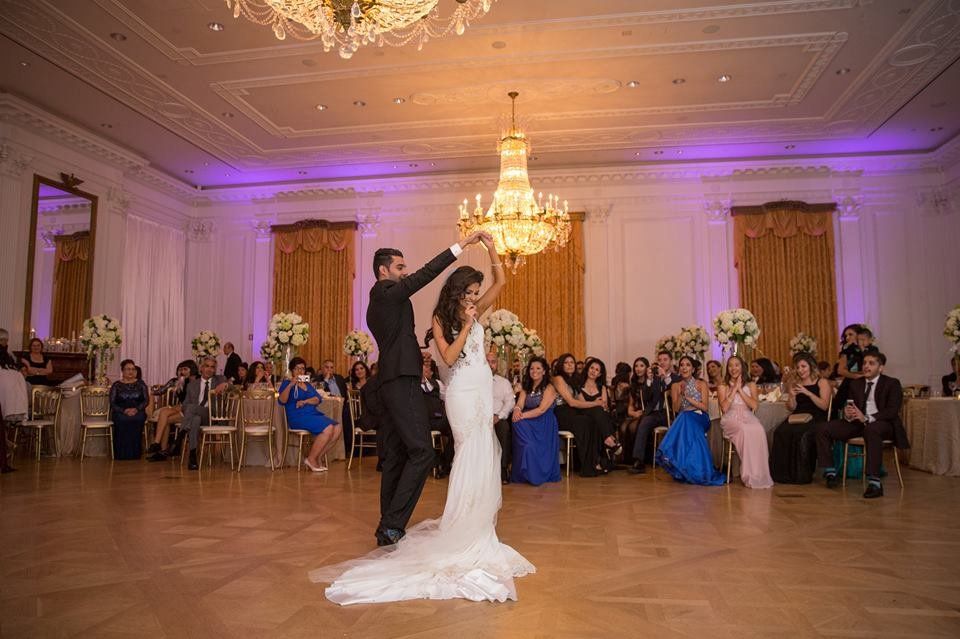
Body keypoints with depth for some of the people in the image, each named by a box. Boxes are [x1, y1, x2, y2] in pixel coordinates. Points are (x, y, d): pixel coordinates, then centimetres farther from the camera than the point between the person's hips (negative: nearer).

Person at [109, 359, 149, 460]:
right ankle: (122, 455, -27)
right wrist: (124, 411, -16)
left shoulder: (140, 384, 14)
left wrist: (136, 409, -14)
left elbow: (146, 400, 5)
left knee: (137, 419, -35)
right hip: (120, 413, 0)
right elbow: (112, 403, 2)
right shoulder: (116, 385, 11)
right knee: (122, 420, -36)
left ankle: (135, 454, -26)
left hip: (138, 412, 0)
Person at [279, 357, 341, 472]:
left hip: (314, 414, 6)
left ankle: (318, 458, -4)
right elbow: (281, 401, -12)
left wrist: (305, 401, -11)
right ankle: (311, 459, -12)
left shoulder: (308, 384, 24)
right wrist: (291, 385, -23)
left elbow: (318, 399, 8)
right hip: (298, 417, -6)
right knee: (328, 428, -27)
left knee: (337, 428, -17)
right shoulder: (287, 383, 7)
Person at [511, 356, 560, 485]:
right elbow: (519, 404, 4)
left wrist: (523, 415, -26)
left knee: (520, 424, -34)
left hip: (544, 425, -5)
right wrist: (517, 410, -22)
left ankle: (534, 474, -22)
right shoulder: (526, 387, 18)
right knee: (518, 425, -31)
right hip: (529, 423, 5)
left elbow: (542, 409, -15)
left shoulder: (549, 388, -2)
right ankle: (524, 472, -21)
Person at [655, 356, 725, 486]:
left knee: (686, 417, -37)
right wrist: (680, 394, -9)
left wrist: (688, 397, -10)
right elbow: (676, 409, 7)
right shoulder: (676, 386, 13)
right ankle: (684, 469, -35)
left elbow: (704, 407, -2)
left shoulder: (701, 384, 7)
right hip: (683, 419, 2)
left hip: (699, 418, -2)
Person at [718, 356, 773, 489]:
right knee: (745, 431, -38)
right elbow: (724, 407, -1)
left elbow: (754, 405, 3)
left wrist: (740, 390, 1)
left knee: (758, 431, -36)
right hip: (731, 419, -2)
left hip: (748, 418, 2)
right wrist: (734, 390, 1)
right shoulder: (723, 386, 16)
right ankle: (750, 476, -33)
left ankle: (759, 474, -32)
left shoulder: (751, 385, 20)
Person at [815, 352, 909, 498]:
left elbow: (892, 411, -13)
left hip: (883, 425, -5)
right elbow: (849, 406, 13)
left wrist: (867, 418, -27)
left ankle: (874, 483, -41)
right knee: (822, 427, -13)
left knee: (871, 429, -42)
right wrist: (847, 414, -14)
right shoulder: (856, 384, 16)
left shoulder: (892, 383, 0)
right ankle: (830, 472, -10)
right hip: (858, 424, 5)